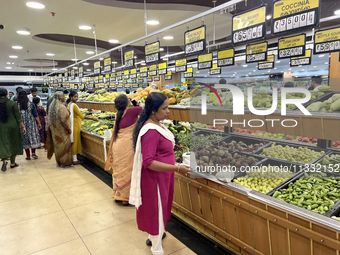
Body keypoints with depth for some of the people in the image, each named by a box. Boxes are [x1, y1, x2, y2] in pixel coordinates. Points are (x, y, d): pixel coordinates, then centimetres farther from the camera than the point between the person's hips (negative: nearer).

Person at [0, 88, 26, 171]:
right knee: (13, 144, 12)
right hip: (13, 126, -1)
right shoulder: (12, 103, -8)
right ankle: (12, 163, 20)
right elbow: (18, 117, -8)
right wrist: (23, 126, -3)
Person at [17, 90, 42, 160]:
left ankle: (28, 156, 13)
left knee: (25, 139, 8)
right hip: (31, 124, -1)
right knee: (33, 137, 10)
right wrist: (39, 123, 4)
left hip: (21, 125, 1)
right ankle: (33, 153, 3)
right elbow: (35, 115, -4)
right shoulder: (31, 104, -5)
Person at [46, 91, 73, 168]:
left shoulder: (52, 106, 6)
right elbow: (63, 121, -26)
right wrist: (69, 129, -15)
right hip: (62, 130, -9)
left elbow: (50, 118, 12)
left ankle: (58, 162, 30)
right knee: (64, 146, 2)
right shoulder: (62, 107, -21)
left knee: (57, 145, 18)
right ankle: (64, 164, 9)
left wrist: (53, 126, 19)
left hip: (55, 130, 9)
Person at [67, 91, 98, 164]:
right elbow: (81, 116, -21)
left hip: (73, 126, 9)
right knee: (75, 142, -3)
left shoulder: (69, 104, 12)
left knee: (74, 142, 12)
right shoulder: (73, 105, -17)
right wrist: (92, 118, -19)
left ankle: (74, 158, 19)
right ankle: (74, 160, 5)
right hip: (75, 126, -9)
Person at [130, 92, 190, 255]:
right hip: (155, 177, -10)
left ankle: (153, 236, 50)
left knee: (160, 208, 26)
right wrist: (176, 168, -31)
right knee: (156, 211, 8)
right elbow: (148, 162, -30)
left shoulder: (155, 125, 3)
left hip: (162, 176, 10)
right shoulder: (150, 131, -27)